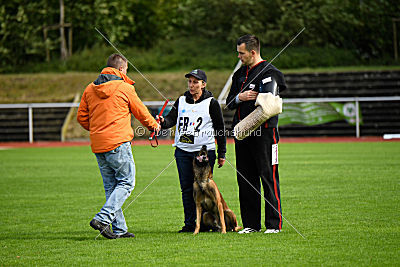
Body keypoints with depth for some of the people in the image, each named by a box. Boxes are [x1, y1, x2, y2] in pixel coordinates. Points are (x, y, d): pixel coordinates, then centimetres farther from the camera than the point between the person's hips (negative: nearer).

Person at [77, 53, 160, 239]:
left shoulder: (90, 89, 10)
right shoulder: (125, 88, -5)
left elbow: (82, 117, 13)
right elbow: (141, 112, 7)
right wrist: (154, 125, 25)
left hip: (98, 146, 6)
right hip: (118, 143, -6)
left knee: (111, 186, 12)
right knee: (126, 183, 0)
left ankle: (119, 229, 10)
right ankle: (103, 218, -16)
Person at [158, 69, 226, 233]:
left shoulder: (211, 103, 2)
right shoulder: (181, 101, 13)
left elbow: (219, 128, 4)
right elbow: (172, 118, 2)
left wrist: (222, 154, 1)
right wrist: (163, 122, -22)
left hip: (205, 151, -4)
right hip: (182, 151, 4)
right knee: (186, 188, 4)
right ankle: (190, 224, 10)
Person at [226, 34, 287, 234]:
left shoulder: (269, 72, -6)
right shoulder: (240, 74, 18)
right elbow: (229, 103, 17)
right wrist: (240, 97, -5)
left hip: (264, 133, -7)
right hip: (243, 135, 7)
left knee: (269, 178, -5)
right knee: (245, 180, 8)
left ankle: (274, 224, -2)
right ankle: (250, 224, 14)